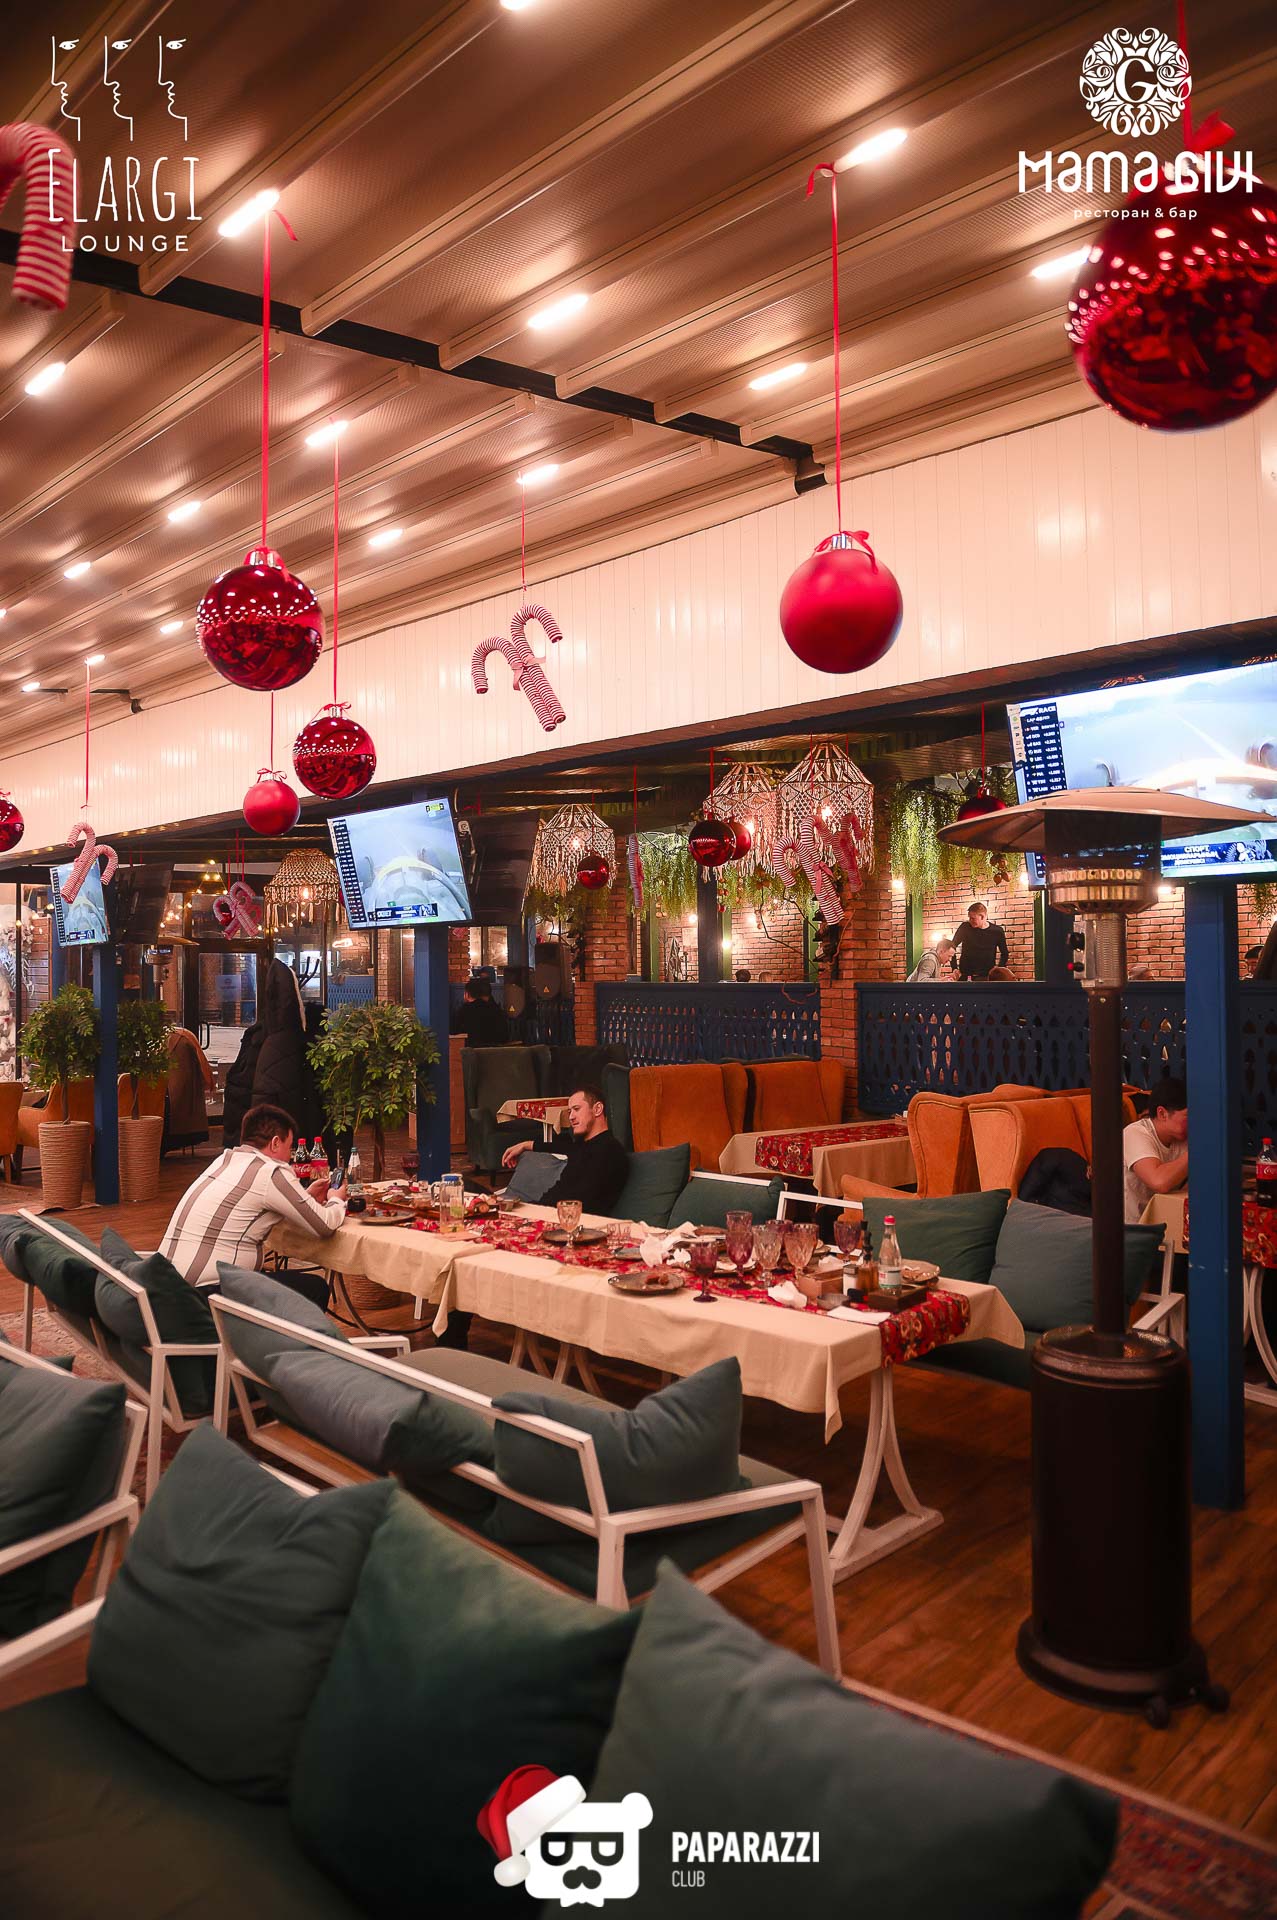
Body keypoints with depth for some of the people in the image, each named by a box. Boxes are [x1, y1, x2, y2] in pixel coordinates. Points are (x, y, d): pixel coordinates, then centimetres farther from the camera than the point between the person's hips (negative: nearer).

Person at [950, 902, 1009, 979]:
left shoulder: (997, 931, -2)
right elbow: (952, 947, 4)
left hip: (987, 977, 0)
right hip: (965, 976, 0)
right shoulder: (965, 927, -4)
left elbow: (1004, 954, 11)